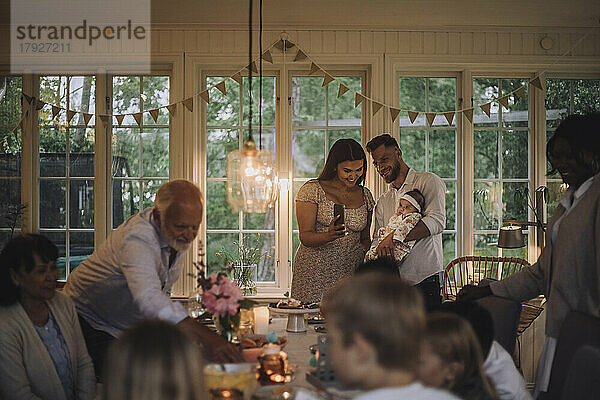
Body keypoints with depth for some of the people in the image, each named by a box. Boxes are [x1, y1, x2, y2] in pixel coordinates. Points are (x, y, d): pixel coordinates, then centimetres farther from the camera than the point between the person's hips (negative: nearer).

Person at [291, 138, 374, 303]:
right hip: (315, 275, -4)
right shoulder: (312, 189, -3)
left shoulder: (365, 195, 12)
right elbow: (305, 237, -9)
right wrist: (328, 236, -29)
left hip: (351, 274, 4)